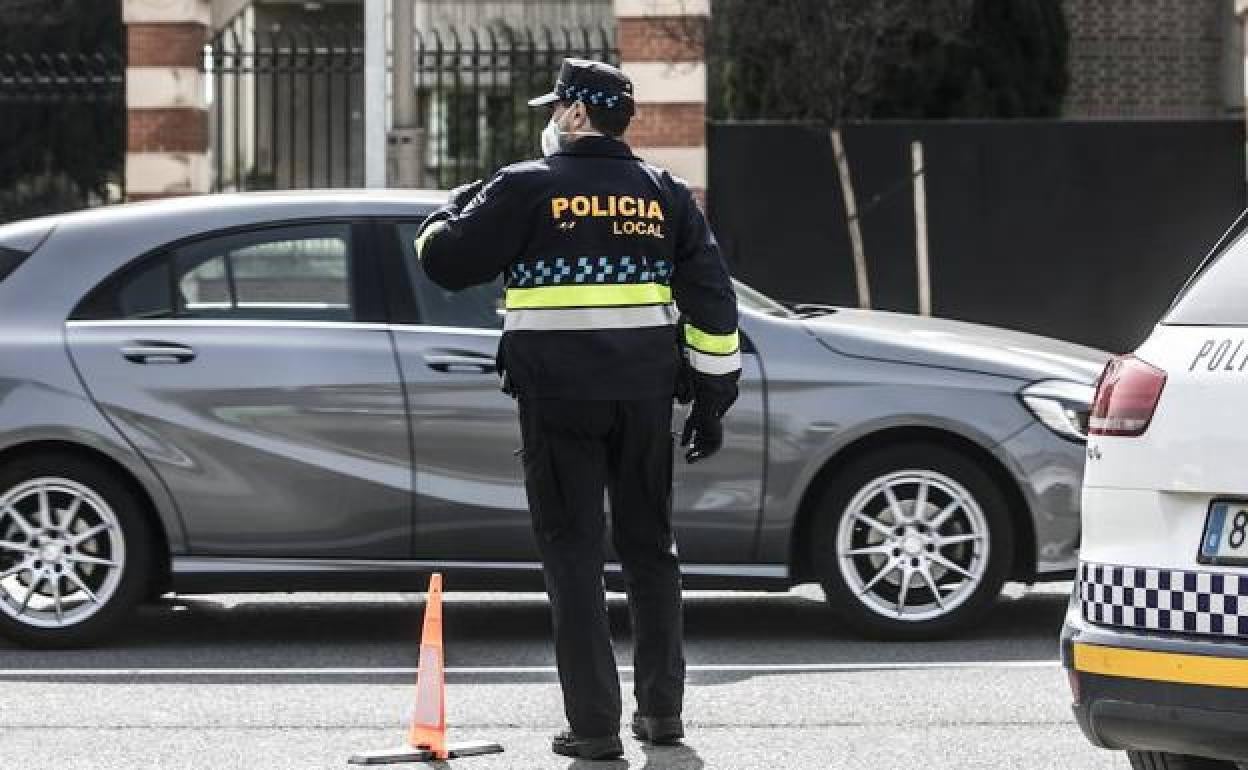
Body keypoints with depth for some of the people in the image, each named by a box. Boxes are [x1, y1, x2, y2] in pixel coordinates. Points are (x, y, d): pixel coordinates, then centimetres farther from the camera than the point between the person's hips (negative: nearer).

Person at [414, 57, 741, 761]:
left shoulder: (526, 188, -4)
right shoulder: (665, 194, 9)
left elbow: (445, 260, -1)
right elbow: (712, 300, 8)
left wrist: (453, 212, 20)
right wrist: (713, 399, 11)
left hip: (559, 397, -4)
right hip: (645, 395, 4)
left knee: (574, 554, 0)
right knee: (649, 547, 16)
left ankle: (595, 724, -4)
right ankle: (662, 710, 20)